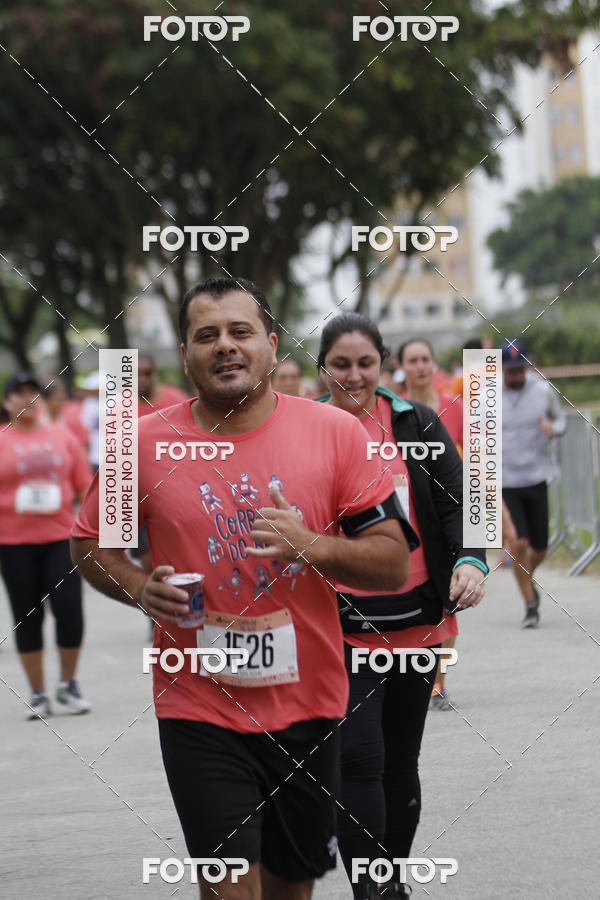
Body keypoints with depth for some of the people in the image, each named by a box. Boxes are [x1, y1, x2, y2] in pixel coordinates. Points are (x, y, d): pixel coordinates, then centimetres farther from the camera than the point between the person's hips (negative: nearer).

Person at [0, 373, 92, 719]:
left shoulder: (63, 436, 8)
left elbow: (84, 486, 10)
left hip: (60, 538, 1)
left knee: (70, 611, -6)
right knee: (28, 618, 4)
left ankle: (68, 685, 13)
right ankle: (38, 693, 14)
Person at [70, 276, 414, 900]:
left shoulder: (336, 433, -4)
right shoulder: (144, 442, -4)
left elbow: (394, 563, -4)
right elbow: (88, 542, 10)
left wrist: (310, 547, -21)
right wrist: (139, 589, -10)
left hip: (308, 704, 2)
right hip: (198, 707, -1)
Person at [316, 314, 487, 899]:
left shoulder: (418, 425, 4)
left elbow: (456, 499, 0)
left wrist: (470, 559, -19)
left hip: (416, 621, 3)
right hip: (341, 626, -3)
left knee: (401, 760, 15)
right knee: (360, 759, -14)